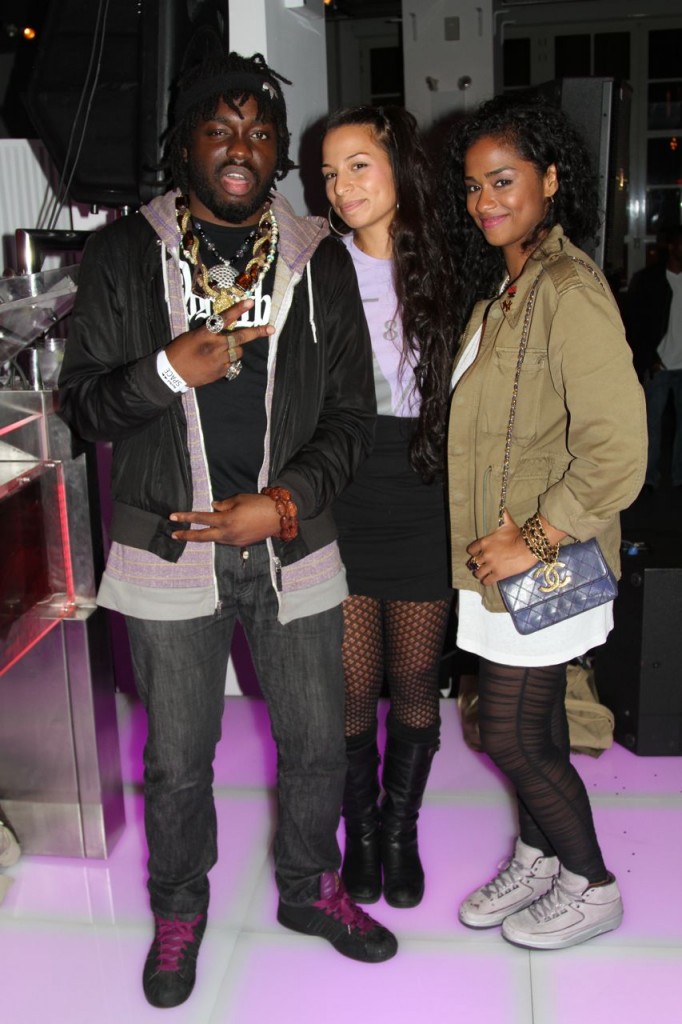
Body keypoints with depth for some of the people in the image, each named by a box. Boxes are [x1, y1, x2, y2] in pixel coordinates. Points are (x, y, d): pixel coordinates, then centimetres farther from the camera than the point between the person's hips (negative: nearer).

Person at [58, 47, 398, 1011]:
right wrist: (170, 370, -20)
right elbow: (84, 405, -1)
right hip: (171, 549, -1)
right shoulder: (125, 255, -1)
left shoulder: (319, 260, 2)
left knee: (317, 742, 14)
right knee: (178, 759, 11)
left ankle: (309, 886, 41)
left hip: (294, 546, 2)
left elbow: (351, 415, 2)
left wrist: (284, 503, -12)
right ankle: (179, 909, 38)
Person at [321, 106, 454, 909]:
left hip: (424, 496, 1)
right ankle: (360, 829, 32)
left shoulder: (444, 270, 2)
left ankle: (400, 829, 34)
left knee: (415, 678, 12)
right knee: (353, 682, 6)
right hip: (341, 501, -1)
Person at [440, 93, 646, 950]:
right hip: (503, 554, 8)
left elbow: (618, 450, -27)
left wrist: (533, 539, -21)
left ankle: (592, 888, 26)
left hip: (543, 564, -8)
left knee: (511, 736, 3)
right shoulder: (502, 282, 11)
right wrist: (500, 537, 12)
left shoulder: (567, 290, -20)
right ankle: (536, 861, 39)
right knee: (531, 722, 20)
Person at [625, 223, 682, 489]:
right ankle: (650, 476, 11)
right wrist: (649, 358, -7)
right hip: (657, 366, -2)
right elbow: (633, 323, 0)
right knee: (652, 423, 2)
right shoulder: (646, 279, 1)